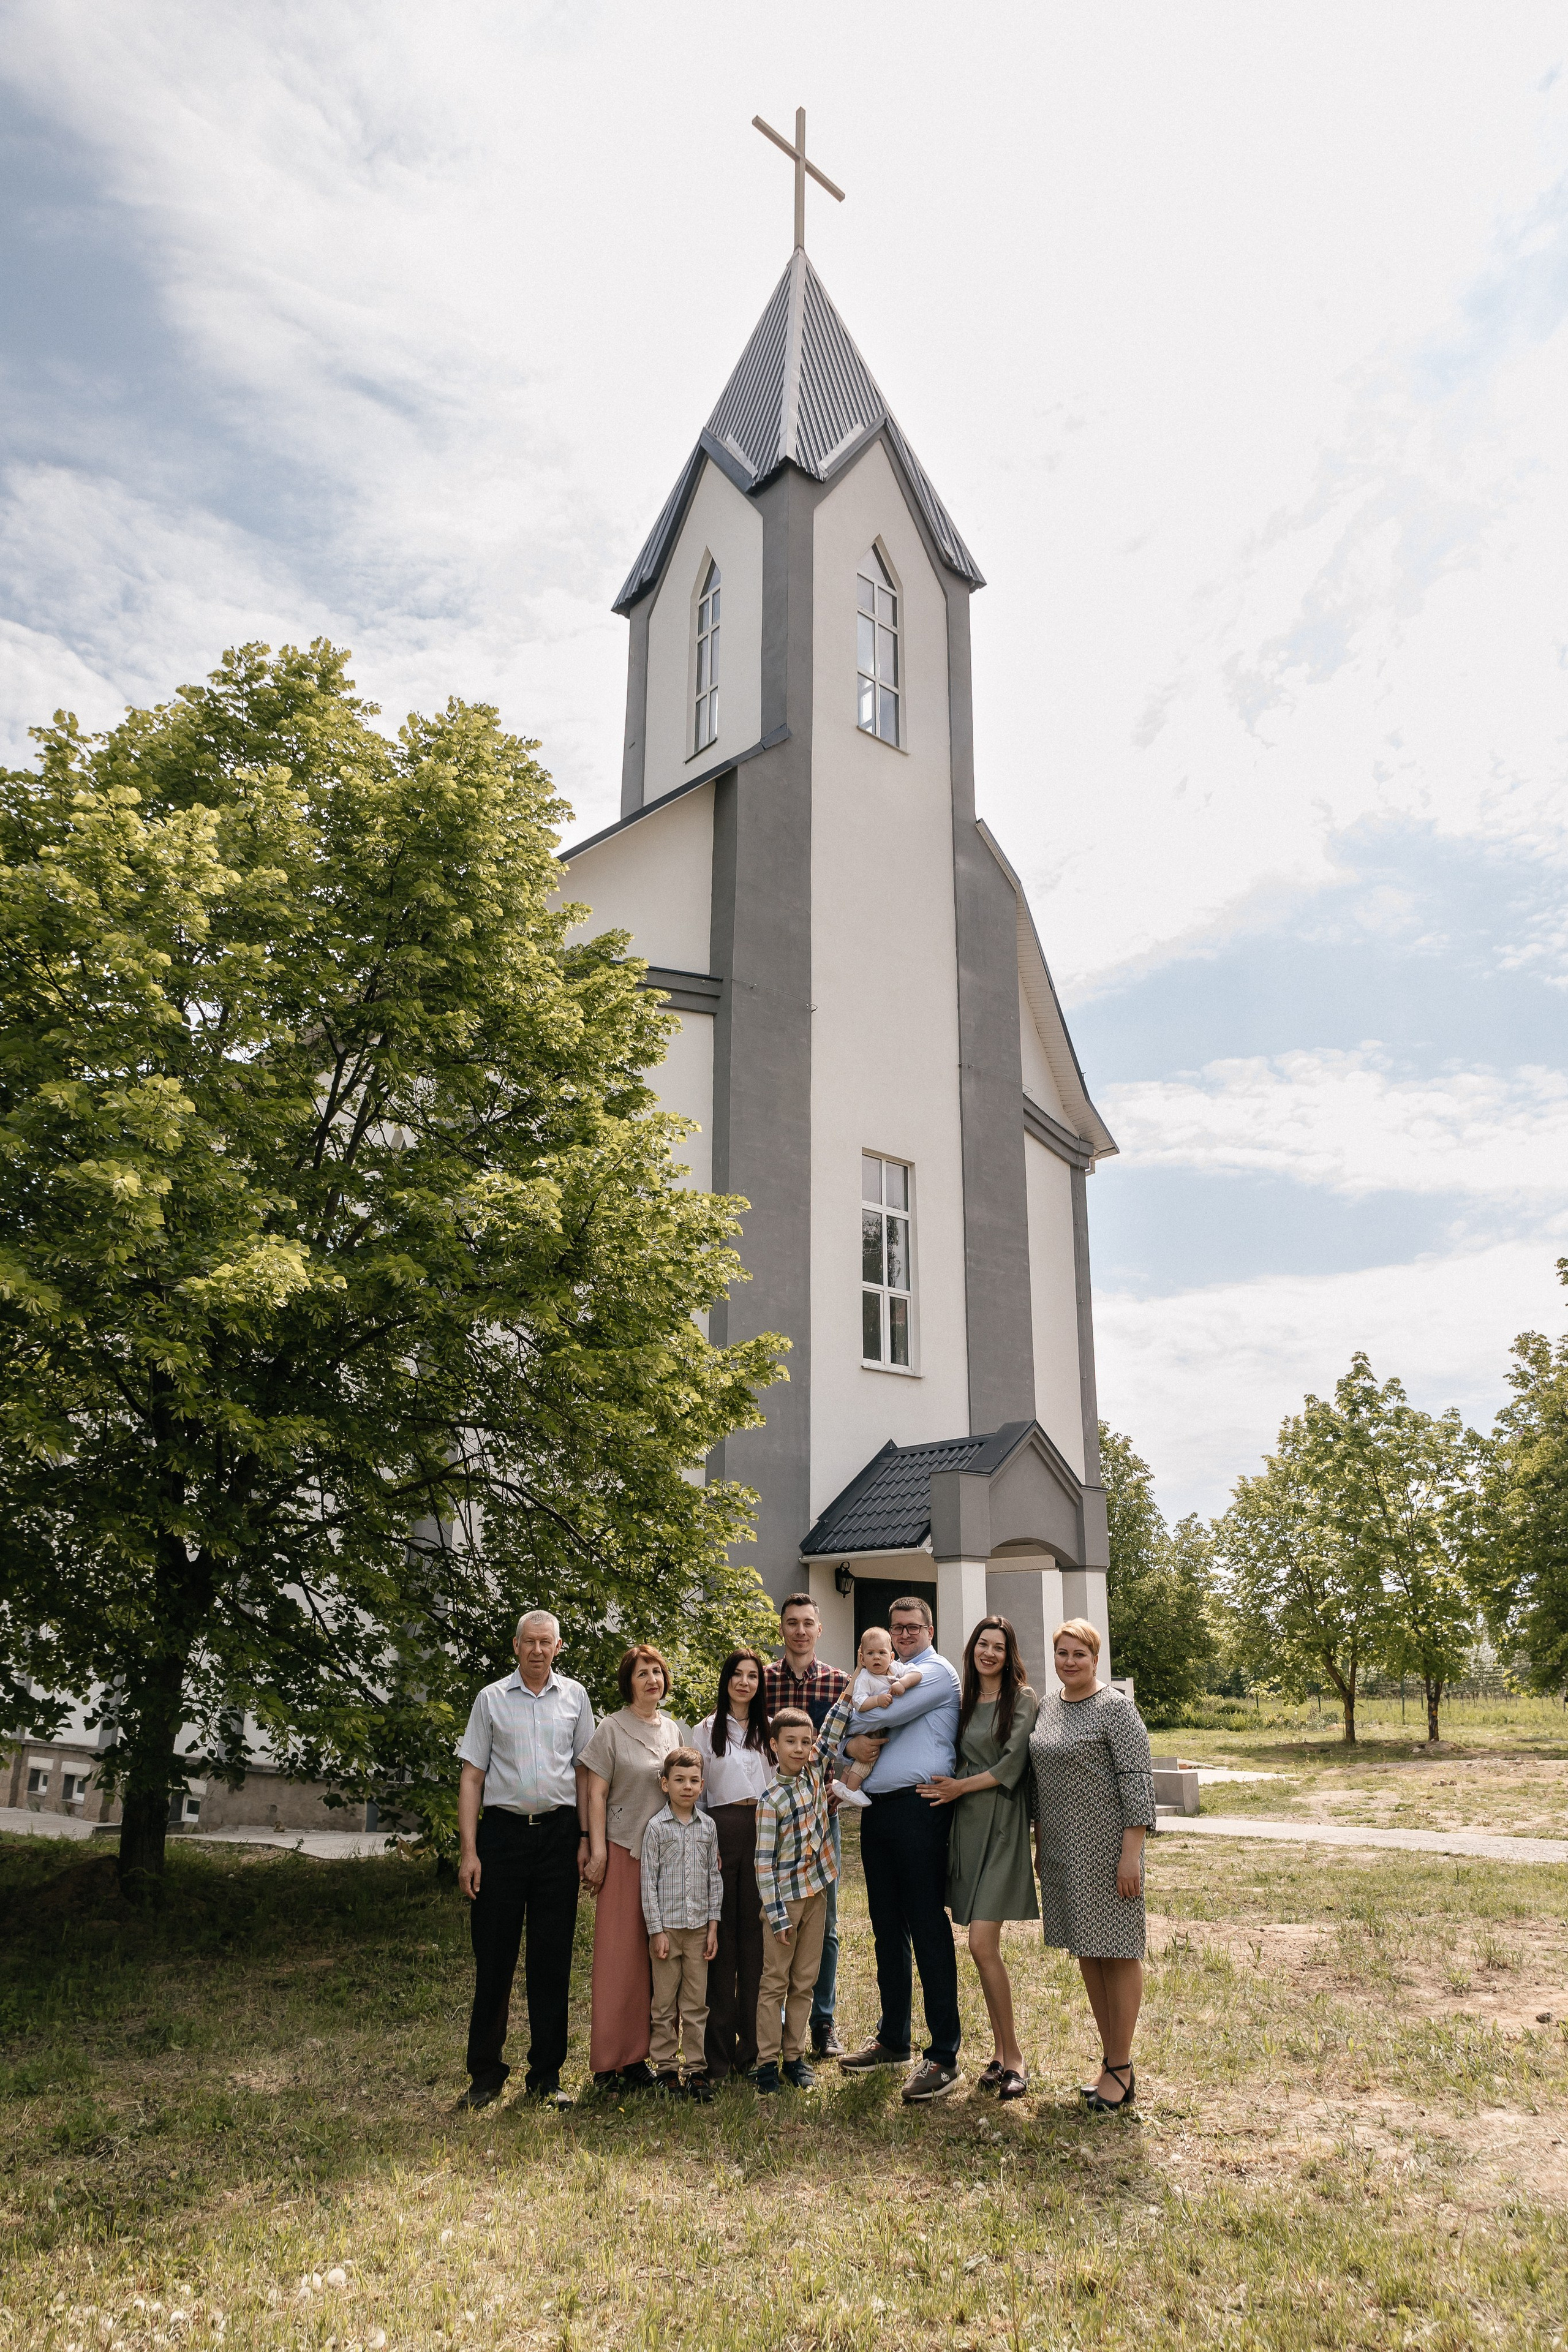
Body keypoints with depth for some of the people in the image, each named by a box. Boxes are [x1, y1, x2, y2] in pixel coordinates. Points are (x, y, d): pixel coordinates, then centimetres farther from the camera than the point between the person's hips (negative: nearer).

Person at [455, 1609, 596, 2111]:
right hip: (503, 1830, -1)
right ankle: (485, 2074, 16)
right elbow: (472, 1776, 4)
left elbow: (584, 1770, 11)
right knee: (494, 1957, 3)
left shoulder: (574, 1696, 8)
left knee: (552, 1958, 5)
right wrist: (469, 1850, -3)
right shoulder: (491, 1698, 4)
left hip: (558, 1833, 1)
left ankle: (546, 2076, 16)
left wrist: (586, 1838, 3)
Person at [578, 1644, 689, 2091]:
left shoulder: (676, 1730, 11)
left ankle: (640, 2054, 17)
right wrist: (597, 1852, -9)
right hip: (625, 1852, -4)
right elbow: (597, 1794, -4)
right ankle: (611, 2060, 6)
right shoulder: (612, 1729, -2)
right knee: (620, 1951, -3)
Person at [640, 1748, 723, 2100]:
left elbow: (715, 1877, 9)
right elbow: (648, 1882, -4)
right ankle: (664, 2066, 16)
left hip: (699, 1926, 2)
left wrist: (713, 1925, 5)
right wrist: (656, 1930, -7)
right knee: (665, 2002, 5)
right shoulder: (657, 1827, -4)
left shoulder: (708, 1826, 5)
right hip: (667, 1926, -2)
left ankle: (697, 2067, 16)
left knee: (697, 2002, 7)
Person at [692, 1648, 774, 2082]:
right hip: (722, 1831, -2)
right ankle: (719, 2052, 6)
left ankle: (753, 2047, 11)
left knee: (756, 1934, 2)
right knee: (722, 1935, 0)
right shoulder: (706, 1731, 6)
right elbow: (693, 1793, 3)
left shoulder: (769, 1731, 14)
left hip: (763, 1832, 2)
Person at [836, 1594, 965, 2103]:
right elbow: (856, 1723, 16)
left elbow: (884, 1714, -13)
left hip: (918, 1808, -8)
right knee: (887, 1928, 14)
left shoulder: (937, 1671, -3)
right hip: (878, 1809, 8)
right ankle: (893, 2040, 25)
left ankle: (943, 2055, -1)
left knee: (928, 1929, -6)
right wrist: (852, 1743, -8)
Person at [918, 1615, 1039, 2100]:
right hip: (966, 1825, 6)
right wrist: (952, 1789, 3)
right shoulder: (964, 1703, 13)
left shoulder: (1022, 1699, -5)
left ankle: (1013, 2056, 0)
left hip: (1001, 1826, -6)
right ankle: (1000, 2051, 18)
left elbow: (1012, 1765, -11)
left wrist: (961, 1787, -6)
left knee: (982, 1945, -12)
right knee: (983, 1947, 8)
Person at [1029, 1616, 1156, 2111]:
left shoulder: (1116, 1708, -10)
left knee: (1117, 1951, 1)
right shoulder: (1047, 1709, 10)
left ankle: (1121, 2069, 11)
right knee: (1086, 1953, 13)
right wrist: (1039, 1842, 15)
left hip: (1105, 1848, -7)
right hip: (1062, 1850, 7)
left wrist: (1131, 1853, -19)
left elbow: (1138, 1783, -14)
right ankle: (1109, 2058, 25)